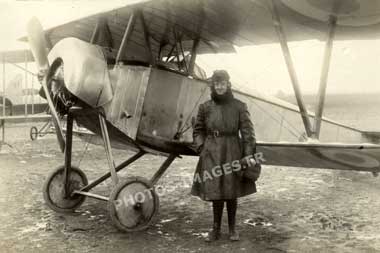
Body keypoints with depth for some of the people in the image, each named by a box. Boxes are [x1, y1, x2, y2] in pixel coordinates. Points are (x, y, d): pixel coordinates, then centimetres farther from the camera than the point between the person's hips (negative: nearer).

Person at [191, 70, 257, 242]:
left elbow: (247, 132, -3)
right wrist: (200, 148, -1)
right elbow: (198, 130, 11)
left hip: (232, 153, -1)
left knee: (231, 193, 7)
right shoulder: (205, 107, 3)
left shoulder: (239, 107, -1)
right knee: (215, 192, 5)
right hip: (212, 154, 1)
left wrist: (248, 155, -9)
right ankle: (216, 229, 19)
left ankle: (232, 229, 23)